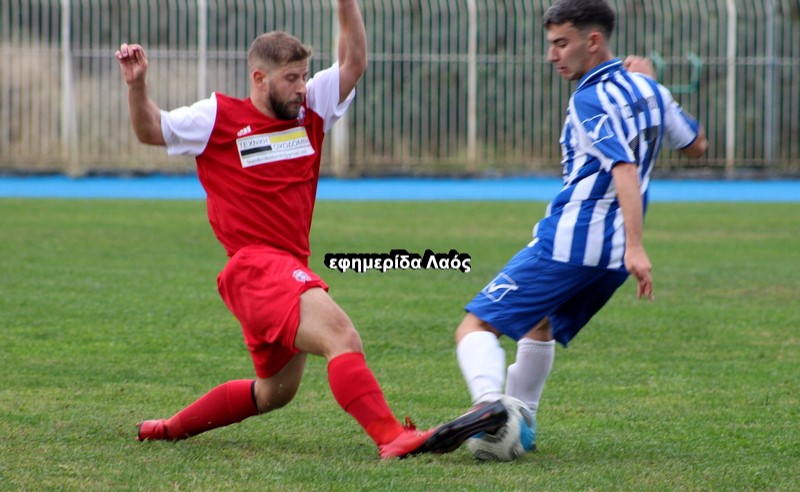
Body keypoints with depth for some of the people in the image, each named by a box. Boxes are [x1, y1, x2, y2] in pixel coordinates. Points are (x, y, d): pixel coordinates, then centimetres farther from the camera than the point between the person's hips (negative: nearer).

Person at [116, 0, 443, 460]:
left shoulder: (310, 111, 13)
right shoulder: (220, 118, 2)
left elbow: (353, 63, 10)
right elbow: (151, 130, 10)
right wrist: (137, 84, -7)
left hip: (291, 272, 8)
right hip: (256, 266, -8)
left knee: (275, 390, 22)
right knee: (342, 338, -29)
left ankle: (173, 427, 38)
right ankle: (392, 438, -42)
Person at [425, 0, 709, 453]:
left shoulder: (593, 98, -12)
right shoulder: (647, 88, 13)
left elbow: (625, 169, -25)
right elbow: (697, 145, 30)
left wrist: (636, 248, -34)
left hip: (566, 242, -9)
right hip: (614, 254, 9)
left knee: (476, 328, -10)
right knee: (540, 326, 31)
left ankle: (489, 402, -35)